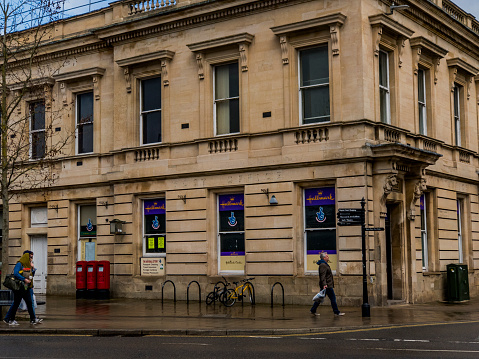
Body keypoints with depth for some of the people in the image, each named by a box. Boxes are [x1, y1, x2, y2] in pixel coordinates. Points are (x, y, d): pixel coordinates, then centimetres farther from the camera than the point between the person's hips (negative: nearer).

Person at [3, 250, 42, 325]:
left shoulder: (28, 265, 15)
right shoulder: (19, 264, -9)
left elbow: (31, 275, 20)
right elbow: (15, 274, -20)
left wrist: (32, 269, 3)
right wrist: (24, 279, -23)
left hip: (26, 288, 8)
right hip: (19, 287, -8)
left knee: (29, 303, 4)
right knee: (16, 303, -1)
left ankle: (33, 319, 4)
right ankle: (10, 319, 9)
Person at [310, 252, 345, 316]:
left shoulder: (324, 264, 18)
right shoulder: (323, 265, -16)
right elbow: (323, 276, -25)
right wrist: (324, 284, -33)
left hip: (326, 285, 11)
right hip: (327, 285, -11)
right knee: (333, 298, -3)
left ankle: (313, 310, 13)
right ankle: (336, 312, 3)